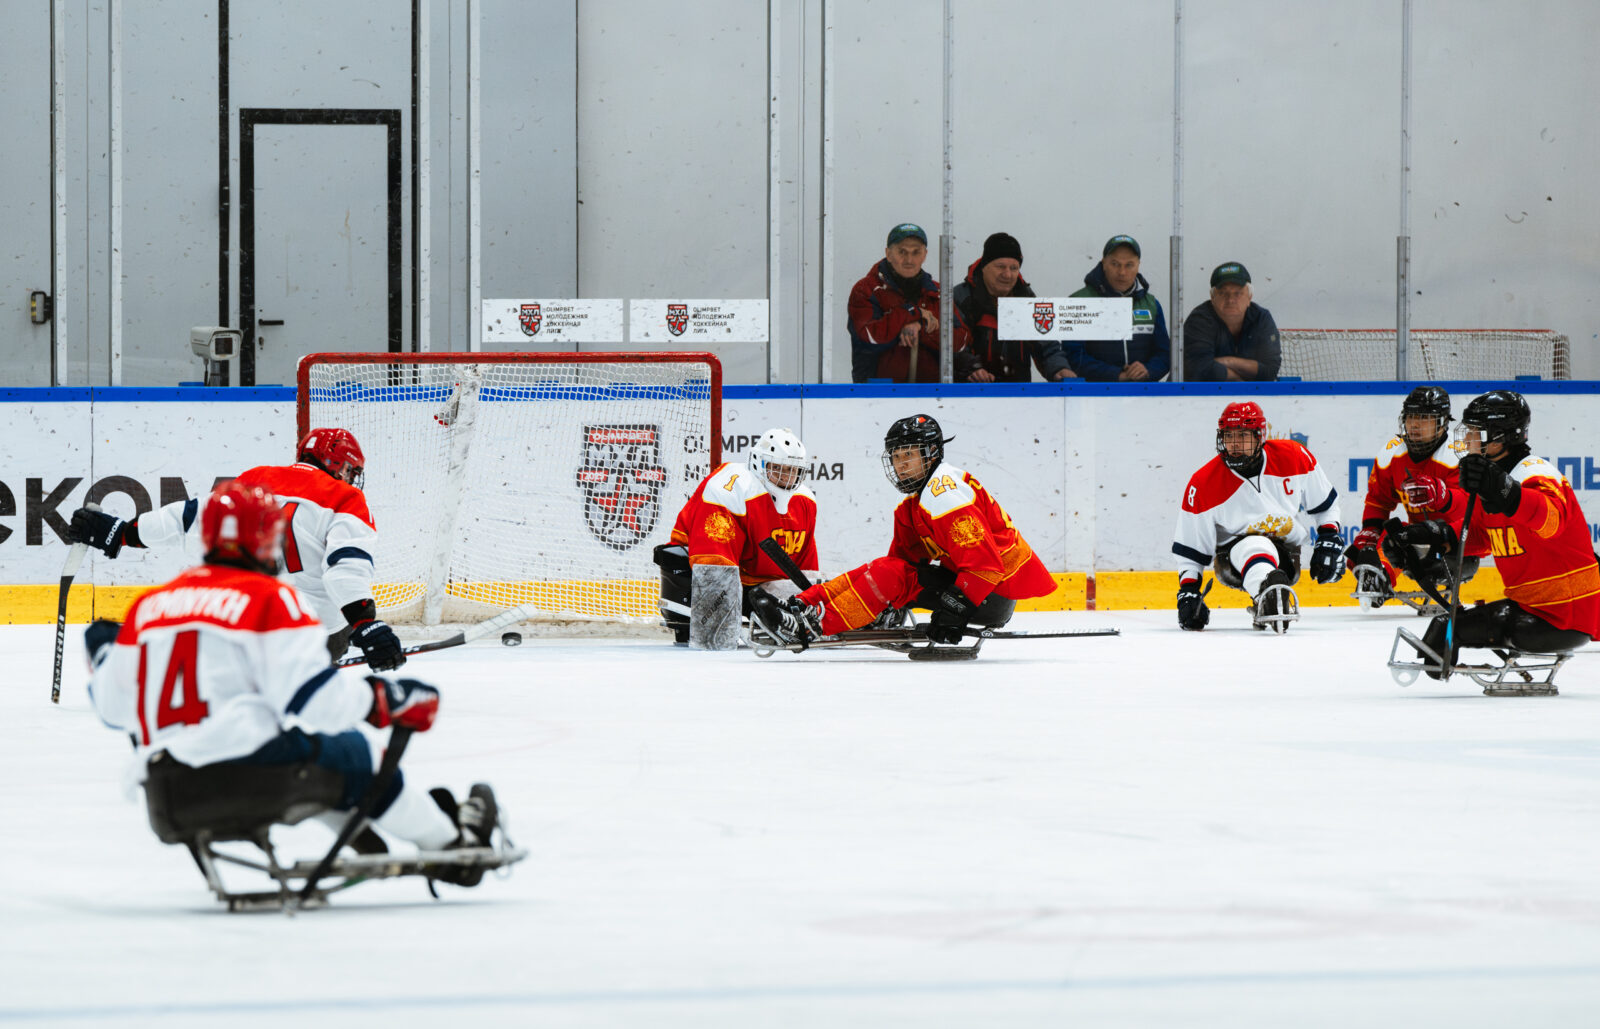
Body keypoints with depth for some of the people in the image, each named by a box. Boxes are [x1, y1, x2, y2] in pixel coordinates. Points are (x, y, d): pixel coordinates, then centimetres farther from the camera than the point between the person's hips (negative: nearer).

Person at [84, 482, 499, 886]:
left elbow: (113, 706, 18)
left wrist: (103, 653, 39)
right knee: (351, 751, 16)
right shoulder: (271, 599, -6)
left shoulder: (147, 606, 11)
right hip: (248, 761, -6)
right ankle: (452, 844, 23)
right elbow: (309, 697, -16)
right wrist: (382, 698, -2)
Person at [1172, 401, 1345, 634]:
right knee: (1254, 547, -39)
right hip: (1234, 552, -5)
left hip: (1287, 555, 5)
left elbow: (1324, 502, 11)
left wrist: (1329, 539, -1)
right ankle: (1270, 595, -70)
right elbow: (1190, 549, -4)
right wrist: (1188, 592, -12)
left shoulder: (1295, 458, -6)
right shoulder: (1203, 484, -11)